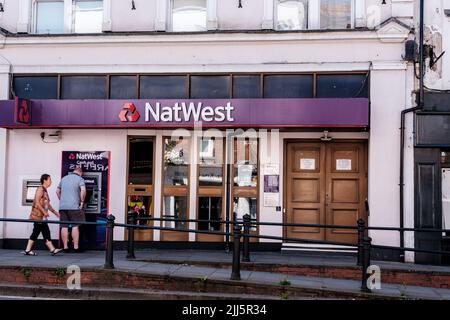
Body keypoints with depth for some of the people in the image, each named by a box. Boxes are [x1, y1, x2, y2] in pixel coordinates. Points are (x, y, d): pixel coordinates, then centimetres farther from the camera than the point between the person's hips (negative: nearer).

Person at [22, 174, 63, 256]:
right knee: (46, 232, -8)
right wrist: (44, 211, -19)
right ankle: (52, 249, -7)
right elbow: (37, 202, -18)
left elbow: (47, 204, 25)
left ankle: (28, 250, 11)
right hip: (38, 215, -10)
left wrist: (54, 212, 22)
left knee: (36, 232, 9)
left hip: (42, 216, 10)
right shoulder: (40, 189, -10)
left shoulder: (45, 191, 20)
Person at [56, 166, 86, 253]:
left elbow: (57, 191, 22)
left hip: (62, 206, 5)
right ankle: (76, 247, -1)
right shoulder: (80, 179, 1)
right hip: (74, 206, -5)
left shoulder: (64, 179, 18)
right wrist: (82, 201, -7)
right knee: (75, 226, 0)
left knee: (64, 227, 5)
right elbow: (83, 190, -16)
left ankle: (65, 247, 6)